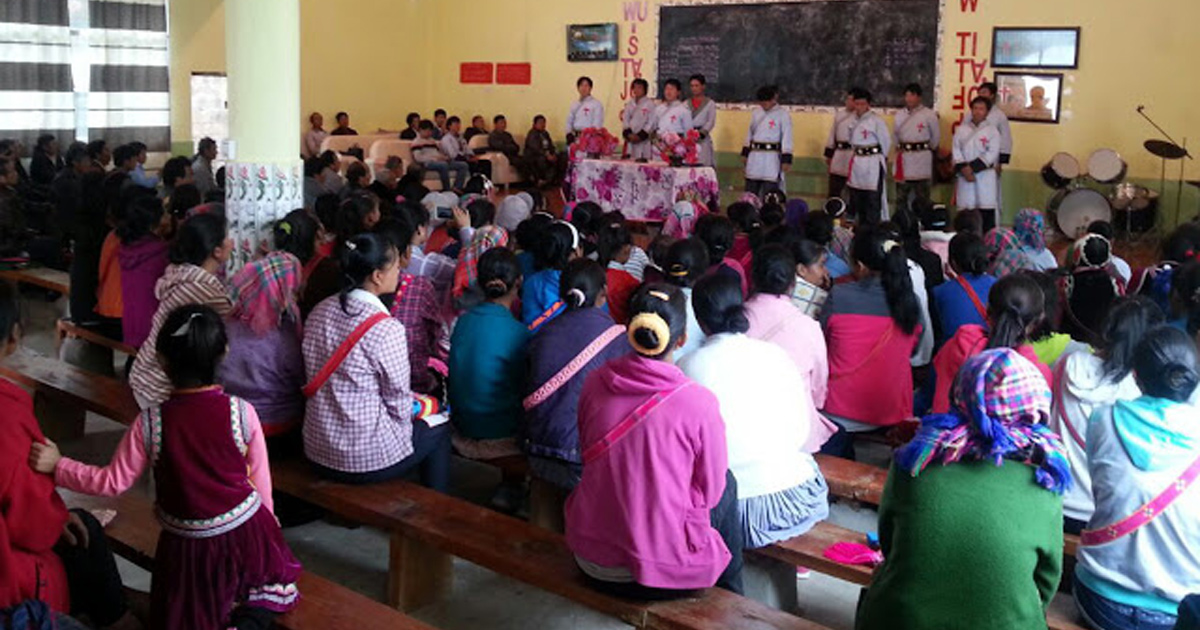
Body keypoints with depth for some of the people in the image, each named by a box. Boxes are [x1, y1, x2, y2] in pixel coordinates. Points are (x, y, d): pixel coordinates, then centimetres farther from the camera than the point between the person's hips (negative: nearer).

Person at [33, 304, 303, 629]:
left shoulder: (149, 424, -16)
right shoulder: (242, 412, -15)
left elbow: (113, 482, -9)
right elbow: (260, 479, -5)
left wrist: (57, 465, 0)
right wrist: (266, 522, 12)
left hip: (188, 544, 1)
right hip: (246, 532, 0)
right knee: (273, 590, 24)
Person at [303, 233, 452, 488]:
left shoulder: (319, 312, -1)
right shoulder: (387, 329, -22)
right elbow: (398, 401, -13)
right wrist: (404, 425, 8)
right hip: (368, 460, -7)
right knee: (439, 429, 20)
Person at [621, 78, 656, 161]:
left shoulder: (650, 103, -2)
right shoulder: (630, 104, 14)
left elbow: (651, 122, -7)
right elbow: (625, 119, 9)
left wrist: (640, 135, -13)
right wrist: (628, 134, -7)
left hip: (643, 139, -5)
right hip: (630, 139, 5)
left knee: (642, 161, -9)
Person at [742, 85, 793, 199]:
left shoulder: (783, 115, -7)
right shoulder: (756, 112, 9)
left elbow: (786, 138, -8)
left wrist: (786, 159, -12)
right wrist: (745, 152, 16)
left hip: (771, 157, -6)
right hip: (755, 156, 6)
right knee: (750, 191, 12)